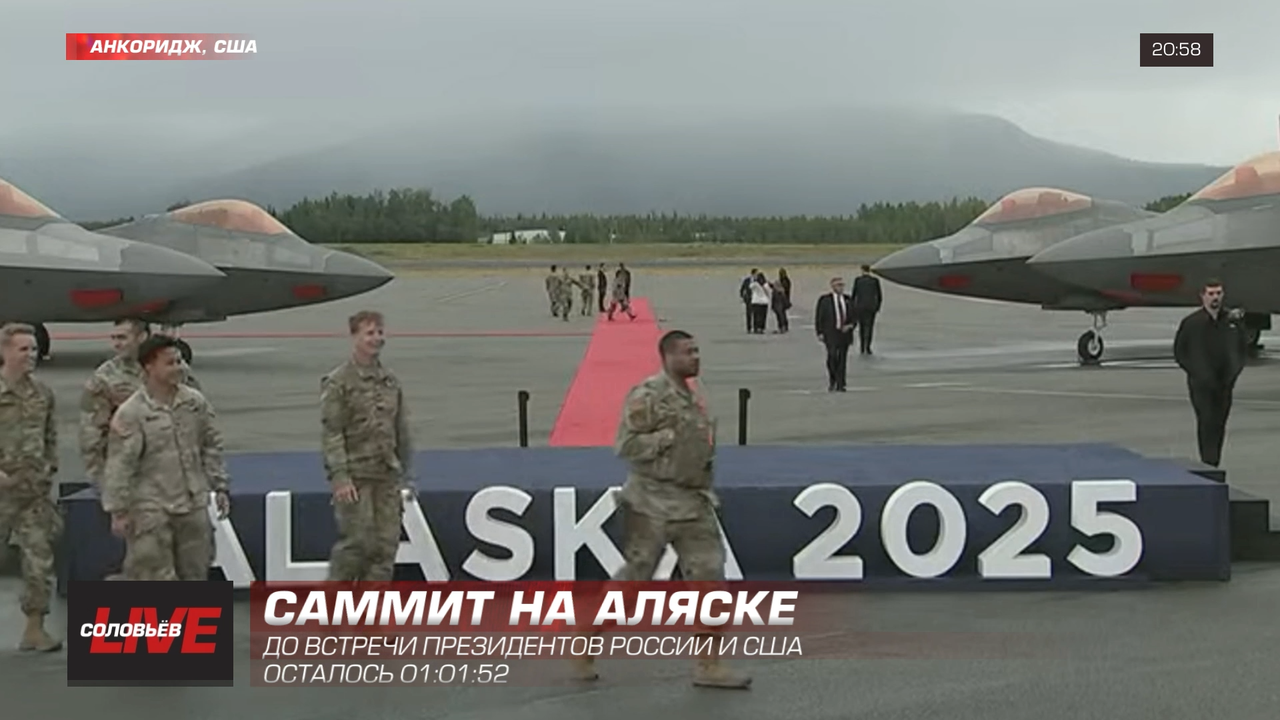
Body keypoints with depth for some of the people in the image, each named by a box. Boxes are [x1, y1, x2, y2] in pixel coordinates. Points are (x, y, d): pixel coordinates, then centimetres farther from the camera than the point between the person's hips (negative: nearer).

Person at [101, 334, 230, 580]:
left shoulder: (195, 402, 4)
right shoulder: (130, 413, -12)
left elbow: (211, 446, 13)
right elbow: (119, 465, -11)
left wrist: (220, 487, 11)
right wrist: (118, 510, -12)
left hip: (193, 506, 5)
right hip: (152, 510, -5)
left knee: (195, 573, 13)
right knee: (154, 576, -2)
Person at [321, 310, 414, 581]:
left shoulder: (391, 381, 14)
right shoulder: (338, 382, -4)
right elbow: (331, 434, -10)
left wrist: (405, 475, 14)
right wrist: (340, 477, -17)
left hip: (387, 477, 6)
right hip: (355, 477, -6)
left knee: (386, 544, 2)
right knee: (356, 542, -7)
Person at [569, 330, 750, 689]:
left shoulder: (694, 396, 13)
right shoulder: (647, 395, -14)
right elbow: (626, 445, -20)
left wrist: (705, 449, 9)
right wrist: (672, 435, -20)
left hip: (694, 502, 8)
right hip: (654, 504, -7)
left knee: (708, 578, 1)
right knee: (632, 579, 1)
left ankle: (708, 665, 7)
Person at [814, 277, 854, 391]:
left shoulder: (847, 300, 9)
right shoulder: (825, 300, -2)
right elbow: (819, 317, 0)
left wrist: (850, 325, -4)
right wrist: (820, 333, -7)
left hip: (844, 332, 4)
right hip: (831, 333, -4)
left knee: (842, 359, 2)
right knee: (832, 357, -14)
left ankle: (840, 385, 7)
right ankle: (831, 382, 6)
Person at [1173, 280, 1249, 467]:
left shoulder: (1232, 320, 6)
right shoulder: (1191, 322, -3)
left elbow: (1243, 345, 16)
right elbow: (1179, 351, 2)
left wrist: (1235, 370, 5)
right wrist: (1194, 371, -5)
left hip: (1225, 383, 4)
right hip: (1201, 384, -4)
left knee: (1219, 424, 7)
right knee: (1206, 422, -11)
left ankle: (1214, 465, 15)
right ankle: (1208, 465, -12)